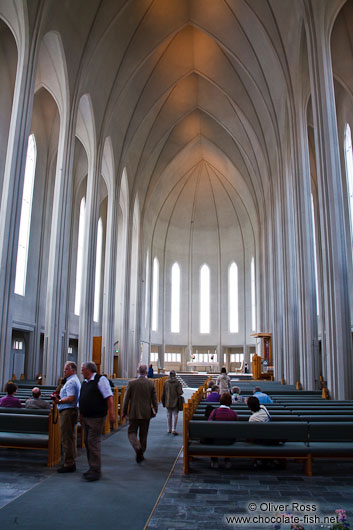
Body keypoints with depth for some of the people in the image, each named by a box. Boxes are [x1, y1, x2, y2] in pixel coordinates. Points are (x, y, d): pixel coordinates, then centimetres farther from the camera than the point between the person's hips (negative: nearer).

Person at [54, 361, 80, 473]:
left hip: (67, 411, -11)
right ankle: (71, 462, 24)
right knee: (70, 437, 16)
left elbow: (71, 398, -24)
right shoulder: (75, 380, 18)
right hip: (73, 410, 11)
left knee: (66, 438, -6)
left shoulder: (71, 382, -15)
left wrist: (59, 401, -15)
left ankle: (68, 464, -1)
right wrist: (59, 396, 9)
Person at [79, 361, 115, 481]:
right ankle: (92, 468, 26)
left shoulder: (100, 379, -11)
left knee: (93, 443, -7)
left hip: (96, 417, -9)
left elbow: (109, 397, -17)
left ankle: (95, 472, 1)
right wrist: (81, 416, 21)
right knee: (88, 442, 14)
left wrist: (111, 413, -22)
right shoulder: (84, 382, 14)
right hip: (86, 418, 9)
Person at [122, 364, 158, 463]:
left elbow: (127, 399, -3)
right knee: (143, 434, 14)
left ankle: (138, 448, -17)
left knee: (132, 432, 7)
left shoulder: (131, 383, -8)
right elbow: (154, 399, 0)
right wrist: (155, 410, 14)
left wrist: (124, 412, 6)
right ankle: (141, 454, 21)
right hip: (146, 414, 2)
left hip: (134, 413, -2)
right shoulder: (151, 383, -5)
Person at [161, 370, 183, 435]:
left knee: (169, 415, 14)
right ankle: (174, 429, -7)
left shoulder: (166, 382, -4)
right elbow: (180, 392, -15)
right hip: (175, 402, -2)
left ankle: (169, 429, 22)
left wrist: (163, 402, 10)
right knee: (175, 415, 2)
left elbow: (163, 393, 1)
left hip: (168, 402, 2)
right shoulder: (177, 382, -11)